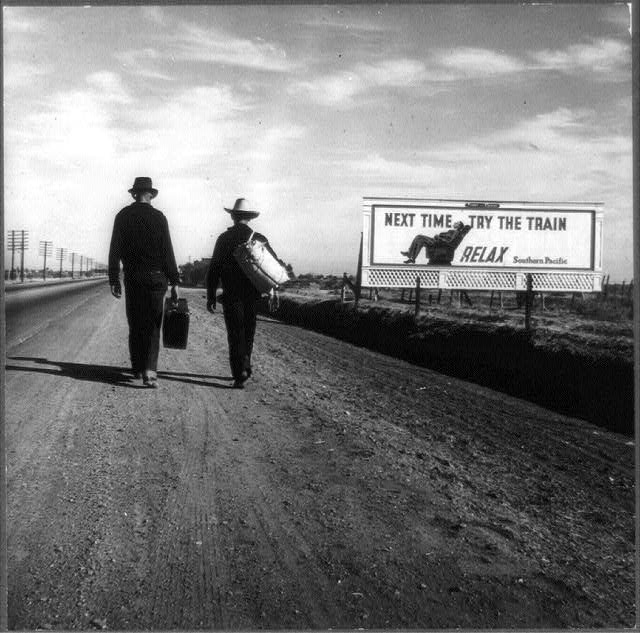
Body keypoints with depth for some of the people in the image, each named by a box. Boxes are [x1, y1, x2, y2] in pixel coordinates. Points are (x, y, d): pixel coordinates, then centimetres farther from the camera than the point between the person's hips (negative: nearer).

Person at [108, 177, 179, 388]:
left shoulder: (122, 216, 3)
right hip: (156, 277, -2)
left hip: (132, 278, 2)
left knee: (135, 326, 13)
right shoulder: (158, 217, -3)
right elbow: (167, 252, -4)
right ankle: (149, 371, -12)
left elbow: (115, 250, 2)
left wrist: (114, 280, 7)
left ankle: (138, 369, 21)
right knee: (152, 326, 1)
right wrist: (174, 282, 0)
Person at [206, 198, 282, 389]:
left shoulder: (224, 238, -2)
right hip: (253, 295, 2)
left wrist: (210, 296, 1)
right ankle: (245, 369, 27)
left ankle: (240, 375, -10)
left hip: (231, 296, -2)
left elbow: (214, 269, -3)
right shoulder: (259, 239, 2)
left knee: (236, 335, -1)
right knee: (248, 334, 17)